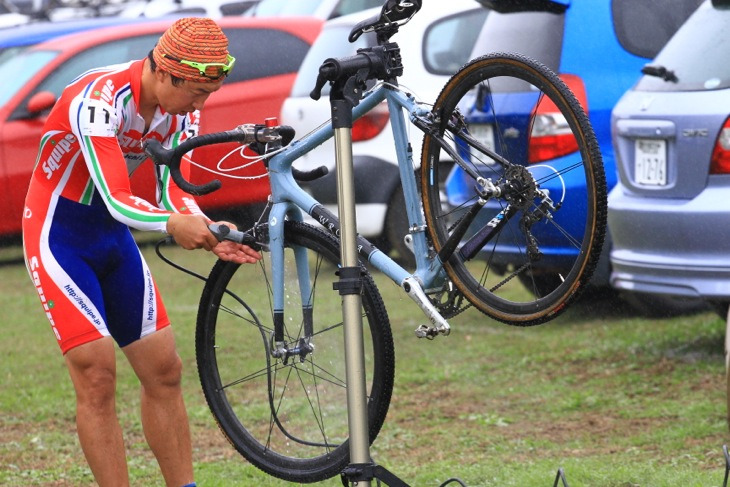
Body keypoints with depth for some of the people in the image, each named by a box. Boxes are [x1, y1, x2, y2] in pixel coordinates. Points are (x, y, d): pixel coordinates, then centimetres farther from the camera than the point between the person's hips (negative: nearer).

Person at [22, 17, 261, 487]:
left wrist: (211, 234, -26)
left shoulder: (182, 109, -5)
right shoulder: (100, 98, -29)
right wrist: (172, 223, -53)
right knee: (97, 375, -14)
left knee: (164, 370, 6)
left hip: (113, 236, 8)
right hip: (58, 235, -7)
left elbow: (173, 191, -6)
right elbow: (116, 200, -35)